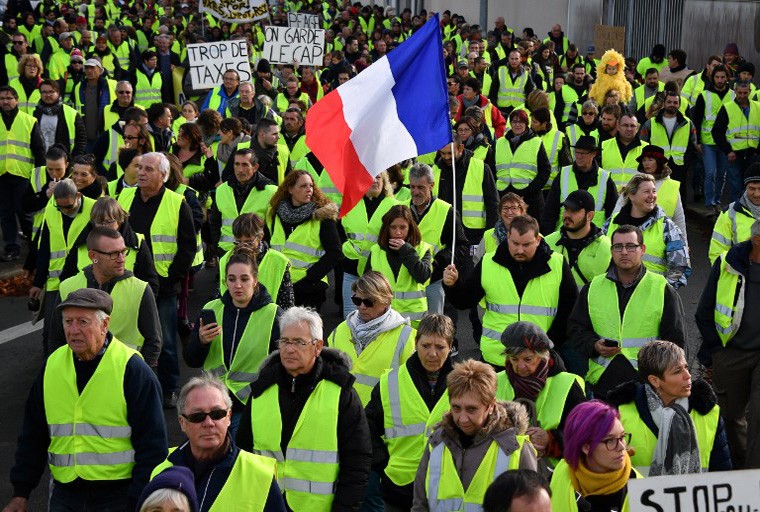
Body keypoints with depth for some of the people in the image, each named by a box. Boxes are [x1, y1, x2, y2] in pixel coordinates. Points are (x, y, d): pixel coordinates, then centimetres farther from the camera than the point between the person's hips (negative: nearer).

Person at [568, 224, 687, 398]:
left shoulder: (663, 290, 4)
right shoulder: (593, 288, 11)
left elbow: (675, 339, 5)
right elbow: (575, 327, 17)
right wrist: (594, 345, -3)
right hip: (601, 382, 3)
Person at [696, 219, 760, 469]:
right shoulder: (727, 265, -4)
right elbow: (704, 313, 5)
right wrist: (715, 352, 4)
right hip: (731, 353, 1)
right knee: (733, 414, 15)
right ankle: (739, 469, 35)